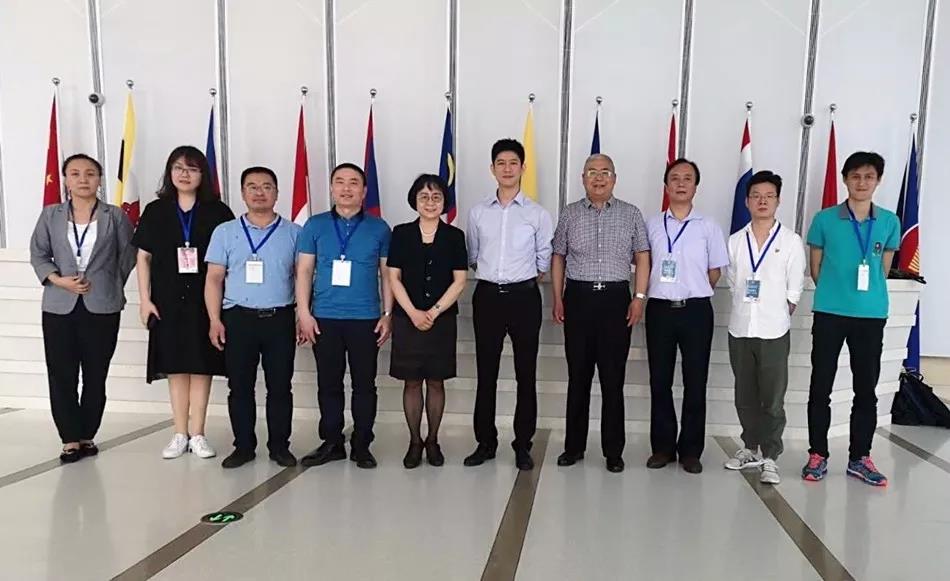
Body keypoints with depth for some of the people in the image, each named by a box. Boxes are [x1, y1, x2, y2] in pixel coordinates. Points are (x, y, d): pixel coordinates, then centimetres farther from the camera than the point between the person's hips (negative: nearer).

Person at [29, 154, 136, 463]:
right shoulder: (50, 215, 7)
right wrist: (59, 280, -8)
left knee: (96, 377, 6)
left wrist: (109, 286, 2)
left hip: (102, 307, -1)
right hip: (59, 307, 1)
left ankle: (87, 436, 18)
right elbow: (38, 254, 7)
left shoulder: (115, 216, 3)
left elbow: (128, 256, 6)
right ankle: (71, 439, 11)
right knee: (61, 376, 1)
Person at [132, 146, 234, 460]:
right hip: (168, 302, 1)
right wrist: (144, 299, 1)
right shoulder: (155, 211, 6)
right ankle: (180, 434, 17)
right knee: (175, 367, 7)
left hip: (205, 301, -1)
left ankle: (197, 434, 13)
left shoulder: (217, 212, 1)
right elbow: (143, 257, 8)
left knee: (202, 366, 3)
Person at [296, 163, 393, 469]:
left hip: (366, 319, -1)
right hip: (324, 318, 1)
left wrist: (388, 314, 0)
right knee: (328, 383, 8)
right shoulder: (315, 225, 7)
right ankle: (331, 442, 21)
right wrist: (304, 312, -2)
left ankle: (361, 445, 17)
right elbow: (304, 270, 6)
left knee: (364, 384, 4)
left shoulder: (379, 228, 5)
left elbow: (387, 274, 6)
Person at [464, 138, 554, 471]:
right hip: (487, 296, 2)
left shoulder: (538, 214, 0)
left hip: (524, 297, -2)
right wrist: (491, 276, 12)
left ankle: (523, 445, 16)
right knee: (486, 373, 7)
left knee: (526, 374, 4)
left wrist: (522, 282, 9)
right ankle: (485, 442, 19)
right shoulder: (478, 212, 7)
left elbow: (544, 259, 6)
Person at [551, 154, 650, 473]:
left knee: (613, 378, 3)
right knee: (578, 376, 7)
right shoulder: (570, 214, 8)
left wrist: (639, 297, -4)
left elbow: (642, 258, 5)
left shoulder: (631, 214, 6)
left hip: (616, 298, -1)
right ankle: (574, 446, 17)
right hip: (578, 297, 1)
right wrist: (557, 299, 4)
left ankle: (613, 451, 12)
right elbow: (558, 257, 10)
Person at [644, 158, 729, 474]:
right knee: (659, 381, 6)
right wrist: (657, 292, 6)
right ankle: (662, 446, 18)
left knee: (695, 382, 4)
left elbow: (715, 271, 8)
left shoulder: (708, 227, 4)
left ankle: (690, 450, 15)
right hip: (660, 308, 1)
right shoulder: (652, 225, 6)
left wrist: (694, 293, 6)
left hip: (696, 309, -1)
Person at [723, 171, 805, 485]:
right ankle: (751, 447, 27)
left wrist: (777, 315, 2)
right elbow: (732, 282, 9)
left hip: (774, 331, -3)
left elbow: (795, 289, 2)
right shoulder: (735, 241, 7)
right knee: (745, 397, 12)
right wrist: (746, 312, 3)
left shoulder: (791, 240, 0)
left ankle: (769, 457, 8)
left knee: (773, 399, -1)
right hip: (739, 329, 3)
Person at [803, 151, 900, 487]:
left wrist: (867, 293, 13)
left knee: (867, 389, 8)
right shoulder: (825, 220, -2)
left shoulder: (890, 222, 4)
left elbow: (884, 268, 14)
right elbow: (815, 268, 6)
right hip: (829, 313, -2)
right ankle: (818, 455, 15)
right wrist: (834, 293, 9)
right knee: (821, 387, 3)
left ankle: (860, 458, 21)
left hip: (872, 315, 2)